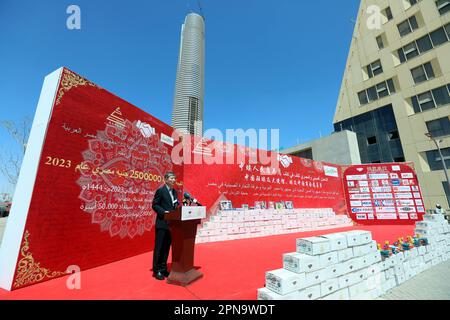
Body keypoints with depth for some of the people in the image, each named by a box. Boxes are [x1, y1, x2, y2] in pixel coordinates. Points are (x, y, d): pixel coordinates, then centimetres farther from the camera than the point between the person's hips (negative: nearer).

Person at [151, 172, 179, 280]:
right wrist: (163, 212, -22)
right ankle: (157, 270, 19)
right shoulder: (160, 190, -9)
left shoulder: (174, 192, 12)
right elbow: (154, 205, -11)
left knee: (167, 247, 15)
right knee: (159, 247, 5)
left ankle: (163, 268, 28)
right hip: (162, 223, -7)